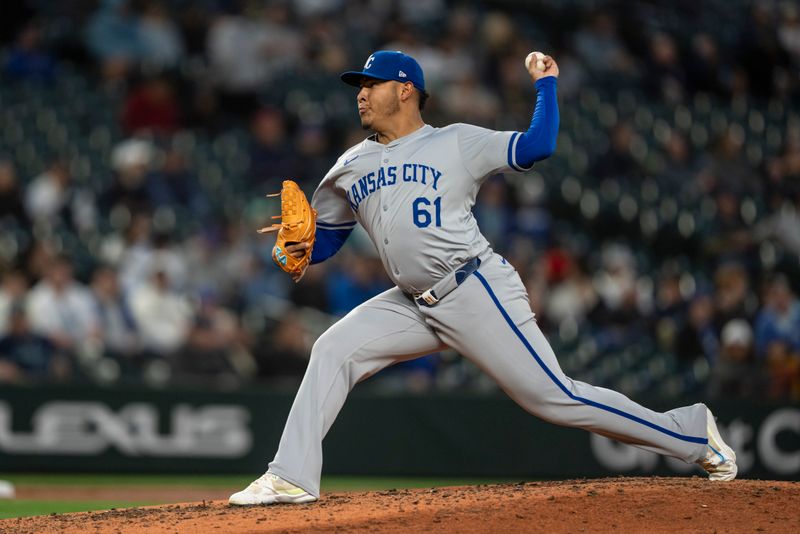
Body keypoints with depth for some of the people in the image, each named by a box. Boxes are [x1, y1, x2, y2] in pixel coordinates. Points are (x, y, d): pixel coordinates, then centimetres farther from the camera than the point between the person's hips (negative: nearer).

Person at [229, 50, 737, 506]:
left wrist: (545, 83, -6)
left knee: (554, 397, -9)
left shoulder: (457, 143, -1)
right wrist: (301, 247, -1)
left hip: (477, 295, -6)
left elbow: (538, 146, -9)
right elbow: (326, 239, 19)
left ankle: (691, 434, 2)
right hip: (414, 306, 6)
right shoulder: (349, 168, 14)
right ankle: (293, 477, -8)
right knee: (333, 352, -9)